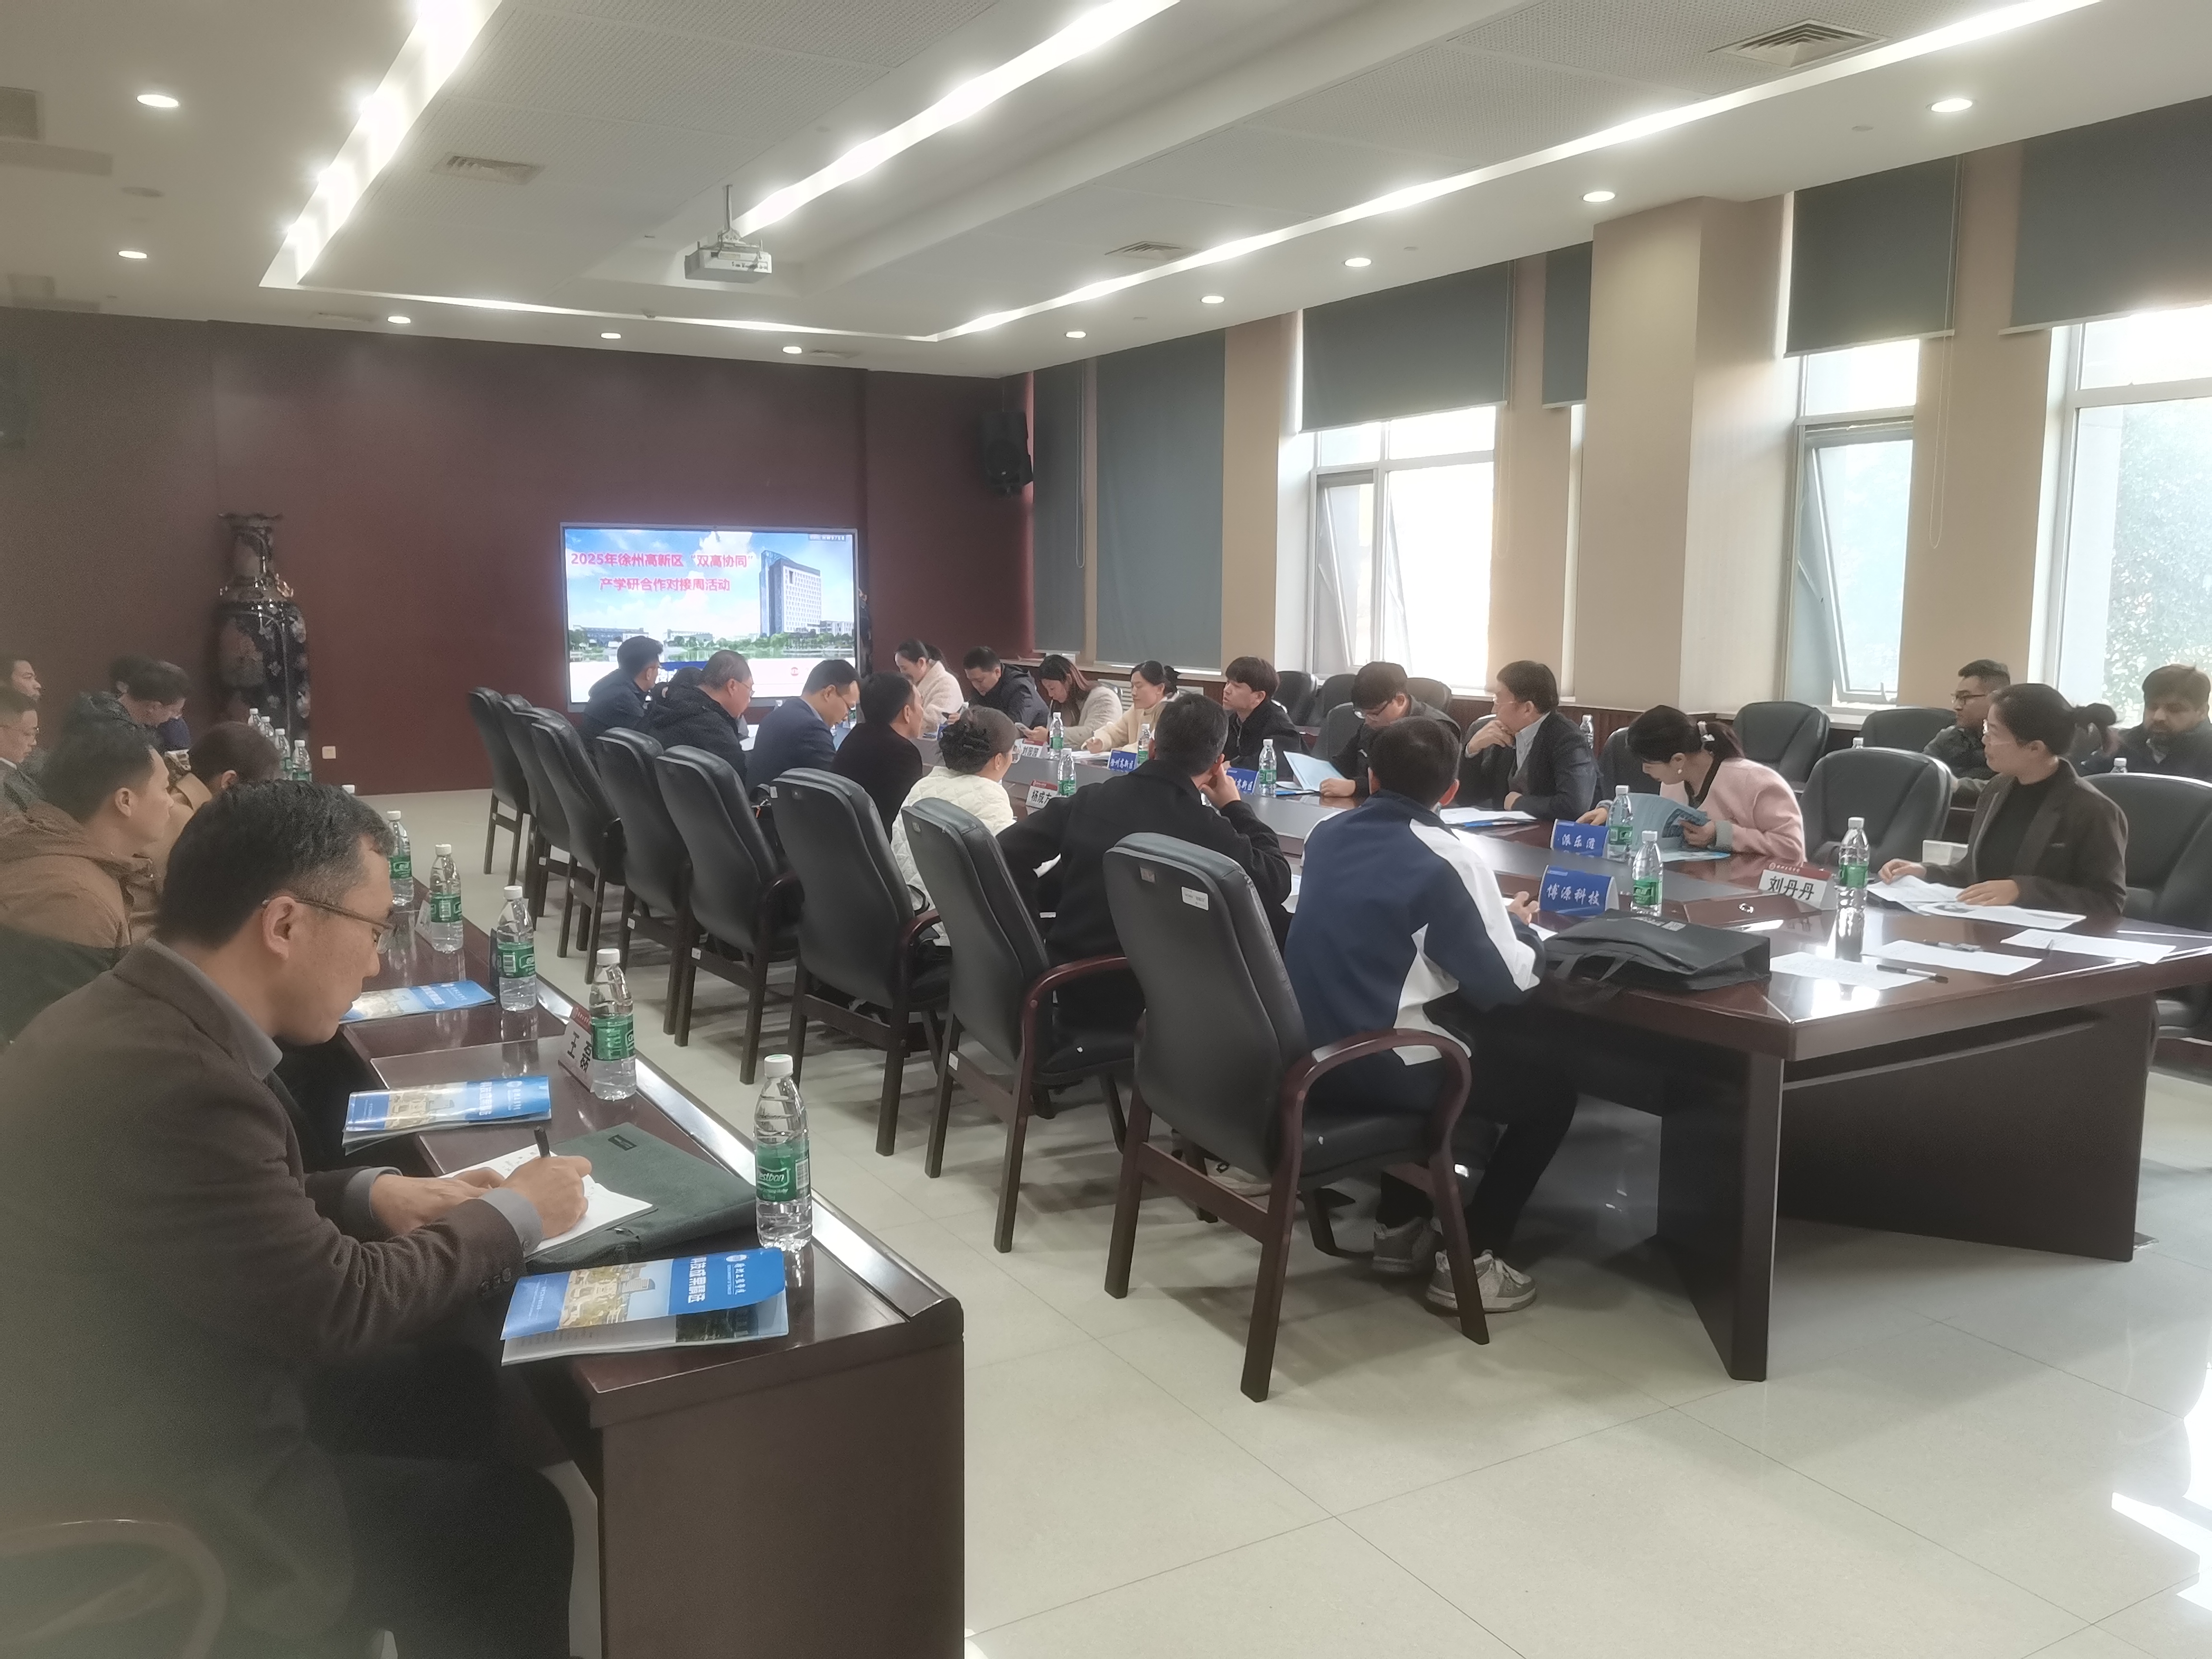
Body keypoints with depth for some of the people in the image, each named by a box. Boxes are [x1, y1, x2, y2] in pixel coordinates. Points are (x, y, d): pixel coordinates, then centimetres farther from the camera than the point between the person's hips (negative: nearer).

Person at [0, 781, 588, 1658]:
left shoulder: (139, 1020, -3)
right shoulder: (166, 1082, -33)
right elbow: (341, 1305, -24)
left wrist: (370, 1194, 0)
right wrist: (514, 1215, -10)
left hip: (147, 1413, 9)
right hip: (149, 1512, -9)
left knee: (462, 1392, 14)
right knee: (516, 1518, 1)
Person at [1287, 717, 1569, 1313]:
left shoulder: (1327, 833, 6)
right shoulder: (1447, 856, -15)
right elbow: (1506, 983, -11)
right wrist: (1521, 927, 9)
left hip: (1312, 1048, 7)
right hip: (1381, 1062, -7)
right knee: (1552, 1091, 13)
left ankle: (1399, 1226, 33)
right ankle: (1468, 1261, 11)